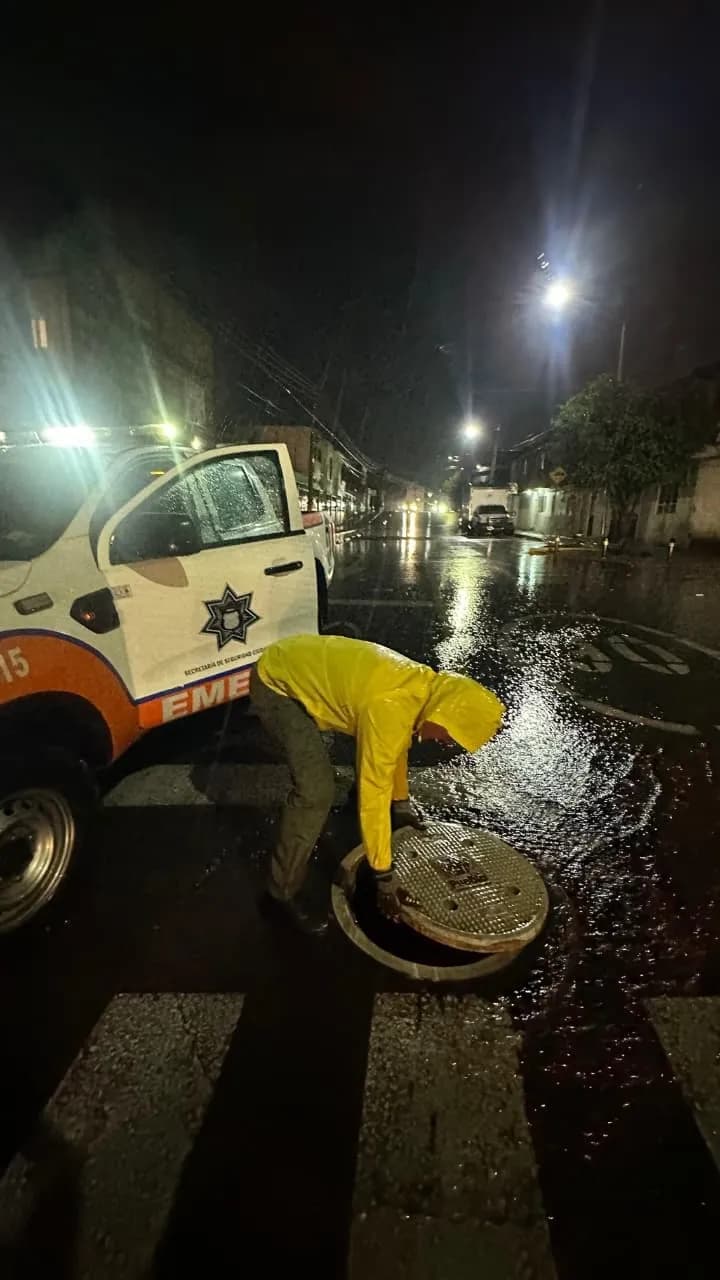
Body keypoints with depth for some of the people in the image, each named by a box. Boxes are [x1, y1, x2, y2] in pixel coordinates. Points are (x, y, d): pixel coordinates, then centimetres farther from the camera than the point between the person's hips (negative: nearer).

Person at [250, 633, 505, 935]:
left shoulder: (423, 685, -4)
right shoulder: (389, 711, -32)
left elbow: (397, 744, 13)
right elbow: (373, 796, -27)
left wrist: (402, 803, 23)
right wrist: (385, 878, -17)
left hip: (303, 668, 9)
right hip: (276, 683, -9)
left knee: (371, 751, 20)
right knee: (317, 791, -16)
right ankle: (282, 891, 2)